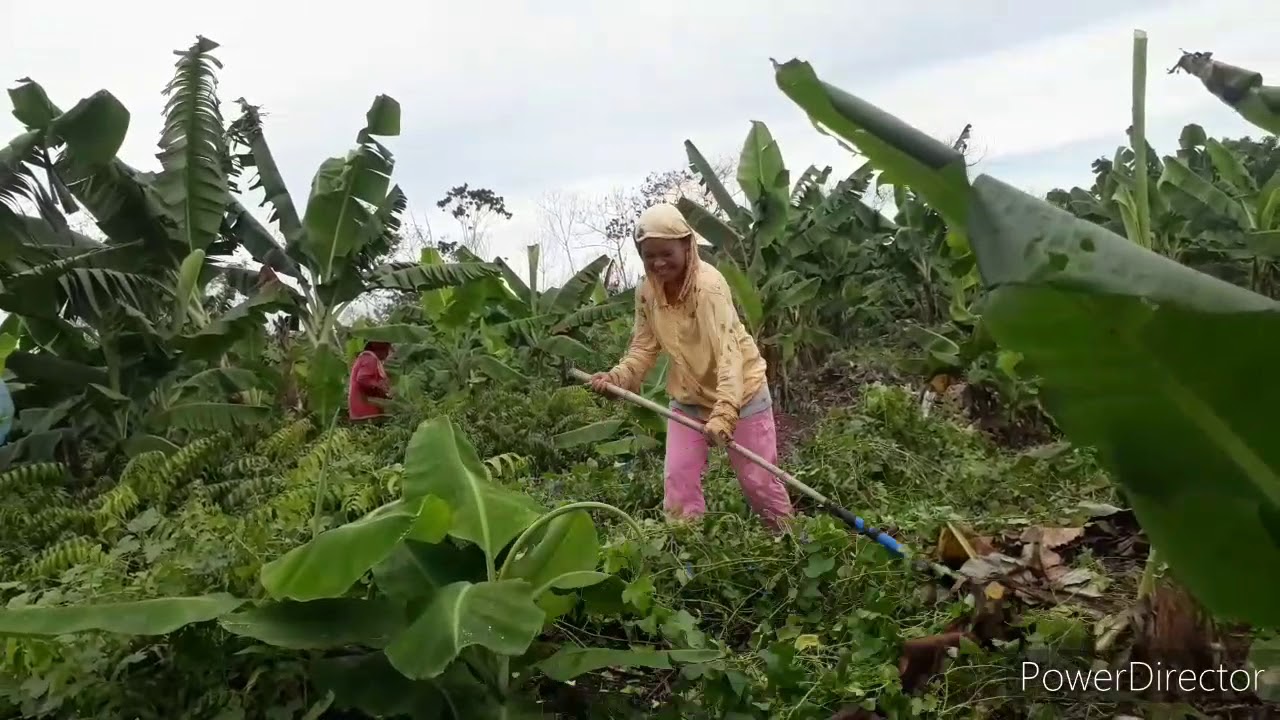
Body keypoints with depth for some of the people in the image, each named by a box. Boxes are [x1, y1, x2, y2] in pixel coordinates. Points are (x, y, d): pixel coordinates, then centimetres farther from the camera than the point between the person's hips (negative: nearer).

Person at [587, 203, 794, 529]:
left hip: (739, 392, -5)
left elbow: (728, 350, -37)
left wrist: (724, 411, -47)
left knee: (758, 479, 6)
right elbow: (645, 347, -2)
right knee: (677, 480, 2)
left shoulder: (709, 285, -29)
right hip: (688, 398, 5)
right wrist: (617, 377, -21)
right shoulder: (646, 292, -9)